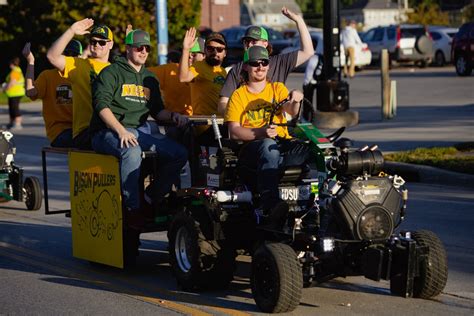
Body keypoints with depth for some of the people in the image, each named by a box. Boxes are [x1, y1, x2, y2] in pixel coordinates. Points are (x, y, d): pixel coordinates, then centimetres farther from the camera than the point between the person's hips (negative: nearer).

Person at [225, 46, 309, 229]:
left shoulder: (277, 88, 18)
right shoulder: (238, 95, 10)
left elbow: (290, 110, -2)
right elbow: (234, 132, -3)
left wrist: (295, 101, -27)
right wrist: (261, 133, -22)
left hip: (282, 143, 3)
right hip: (250, 148, -3)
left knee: (306, 150, -30)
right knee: (268, 146, -40)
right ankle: (271, 206, -57)